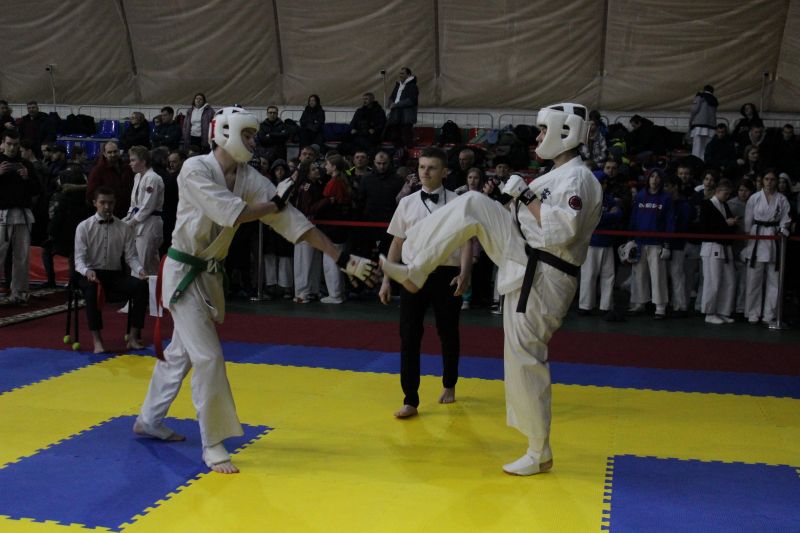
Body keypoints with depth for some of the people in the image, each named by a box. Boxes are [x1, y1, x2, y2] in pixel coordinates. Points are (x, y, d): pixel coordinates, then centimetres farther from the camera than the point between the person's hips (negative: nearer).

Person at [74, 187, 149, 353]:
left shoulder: (124, 228, 5)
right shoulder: (84, 227, -1)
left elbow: (131, 256, 4)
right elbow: (79, 259, -7)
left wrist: (139, 270, -19)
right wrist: (87, 271, -29)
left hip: (115, 274, 2)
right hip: (92, 274, -2)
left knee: (142, 286, -25)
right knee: (92, 288, -38)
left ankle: (134, 337, -17)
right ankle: (97, 339, -31)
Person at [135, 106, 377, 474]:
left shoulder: (249, 179, -4)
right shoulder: (194, 169, -19)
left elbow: (292, 221, -10)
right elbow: (231, 213, -31)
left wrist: (343, 258, -16)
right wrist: (274, 204, -14)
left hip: (209, 274, 7)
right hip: (183, 273, -7)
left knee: (181, 352, 19)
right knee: (208, 357, -10)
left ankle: (149, 420, 39)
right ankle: (212, 444, 4)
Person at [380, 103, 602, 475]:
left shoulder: (578, 178, -16)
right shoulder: (559, 175, 14)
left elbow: (562, 229, -28)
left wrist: (527, 196, -20)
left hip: (539, 279, -9)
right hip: (524, 258, 9)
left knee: (524, 359, -4)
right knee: (473, 205, -3)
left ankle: (539, 453, 12)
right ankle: (413, 270, -1)